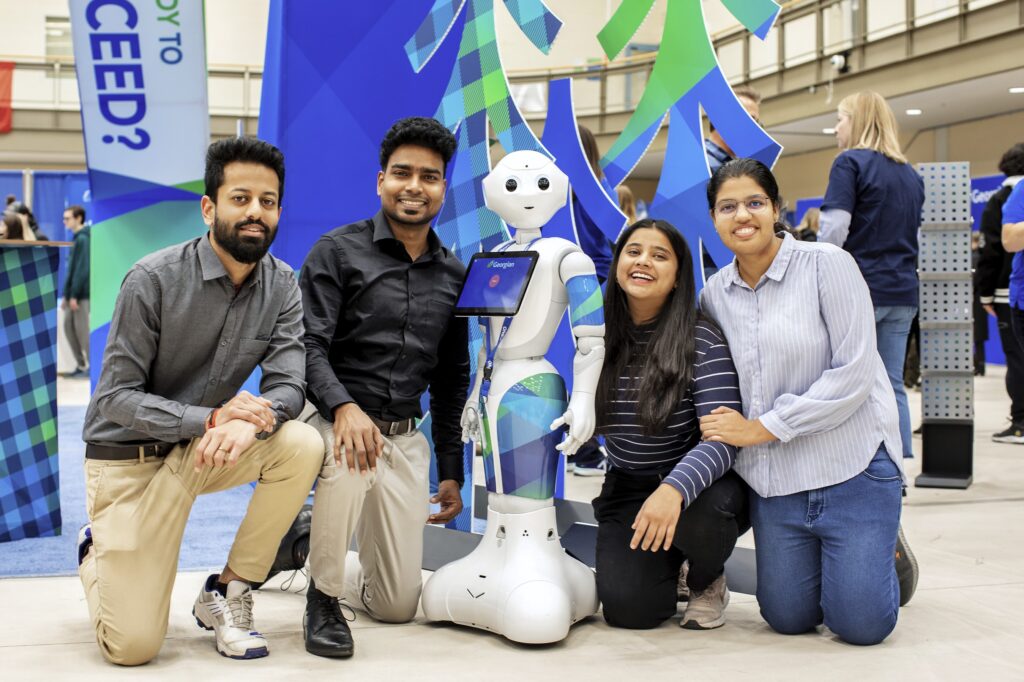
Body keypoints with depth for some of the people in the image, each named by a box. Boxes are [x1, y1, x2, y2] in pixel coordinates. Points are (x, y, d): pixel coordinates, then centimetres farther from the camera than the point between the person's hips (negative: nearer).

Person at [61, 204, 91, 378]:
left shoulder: (83, 239, -12)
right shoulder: (78, 238, 16)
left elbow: (82, 269, -18)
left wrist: (74, 295, -19)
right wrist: (66, 295, 18)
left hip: (81, 293, -9)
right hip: (73, 293, 9)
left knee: (82, 329, -6)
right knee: (69, 327, 10)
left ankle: (92, 365, 0)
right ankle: (81, 365, 15)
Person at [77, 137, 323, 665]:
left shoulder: (281, 286, -6)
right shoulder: (153, 279, -19)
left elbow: (288, 384, -13)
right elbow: (117, 397, -19)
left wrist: (252, 421, -37)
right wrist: (212, 417, -33)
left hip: (206, 448, 4)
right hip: (128, 457, -4)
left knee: (302, 446, -26)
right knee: (133, 646, -12)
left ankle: (226, 592, -6)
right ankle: (96, 550, 25)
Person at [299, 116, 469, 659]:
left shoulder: (453, 274, 8)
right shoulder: (337, 251, -6)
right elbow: (309, 346, -15)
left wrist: (451, 471, 13)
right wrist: (344, 406, -35)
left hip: (406, 437, 4)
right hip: (334, 419, -4)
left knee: (398, 605, 4)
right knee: (351, 461, -42)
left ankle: (310, 547, 36)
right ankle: (322, 598, -14)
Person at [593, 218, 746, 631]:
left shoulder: (702, 342, -17)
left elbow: (722, 439, -28)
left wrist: (674, 489, -44)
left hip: (698, 487, -2)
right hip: (626, 491, 3)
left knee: (698, 514, -37)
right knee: (629, 607, -18)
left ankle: (707, 582, 0)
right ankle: (665, 564, 20)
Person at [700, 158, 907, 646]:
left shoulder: (826, 264, -10)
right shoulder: (715, 293, 5)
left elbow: (854, 373, -16)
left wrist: (763, 427, -15)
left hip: (851, 468, -4)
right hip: (773, 482, 4)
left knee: (860, 626, -3)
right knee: (788, 619, 7)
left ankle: (884, 551, 28)